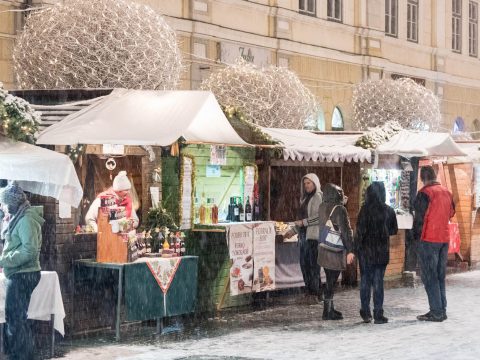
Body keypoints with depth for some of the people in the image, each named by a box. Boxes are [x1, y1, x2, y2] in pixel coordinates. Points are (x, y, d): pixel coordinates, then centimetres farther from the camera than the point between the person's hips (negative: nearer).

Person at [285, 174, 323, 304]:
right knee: (304, 264, 6)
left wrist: (303, 222, -14)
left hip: (313, 236, -8)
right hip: (304, 236, 8)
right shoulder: (306, 198, 19)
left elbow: (320, 217, -15)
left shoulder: (318, 197, -6)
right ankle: (309, 292, 12)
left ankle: (315, 294, -3)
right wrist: (294, 230, 19)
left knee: (313, 265, -7)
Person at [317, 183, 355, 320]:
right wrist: (350, 250, -16)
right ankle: (327, 312, 1)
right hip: (336, 251, -7)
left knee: (330, 280, 16)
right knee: (331, 281, -2)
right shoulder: (339, 210, -16)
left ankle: (330, 309, 24)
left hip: (324, 250, 7)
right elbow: (346, 231, -17)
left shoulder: (322, 208, 6)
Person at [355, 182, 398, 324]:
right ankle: (378, 315, 3)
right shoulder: (389, 211, -2)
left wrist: (357, 248, -4)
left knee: (365, 280, 11)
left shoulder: (365, 209, -11)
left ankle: (366, 312, 13)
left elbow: (359, 230, -12)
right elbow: (394, 230, 8)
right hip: (382, 252, 2)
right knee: (378, 282, 5)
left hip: (366, 250, -2)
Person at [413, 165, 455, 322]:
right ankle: (442, 310, 14)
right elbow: (451, 212, 18)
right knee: (440, 276, 13)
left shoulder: (425, 193, -13)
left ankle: (436, 312, -6)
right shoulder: (447, 192, 8)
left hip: (429, 239, -7)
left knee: (429, 276, -3)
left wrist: (416, 236, -2)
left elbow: (420, 217, -13)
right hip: (444, 238, 7)